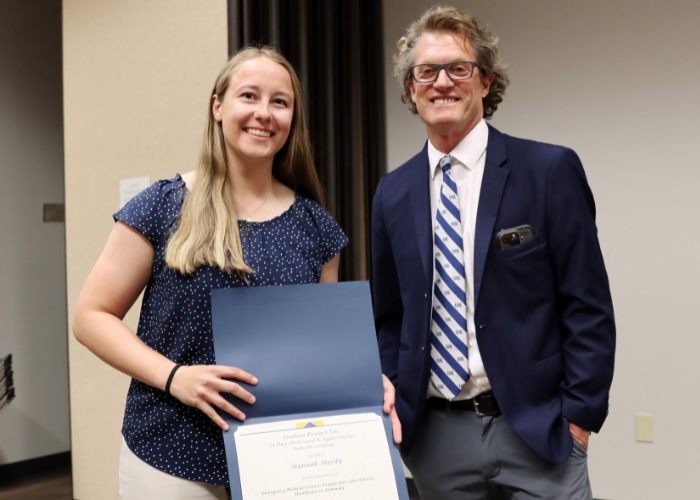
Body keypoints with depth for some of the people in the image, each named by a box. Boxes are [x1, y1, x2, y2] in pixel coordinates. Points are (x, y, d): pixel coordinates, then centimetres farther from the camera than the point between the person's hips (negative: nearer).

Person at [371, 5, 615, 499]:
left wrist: (578, 417, -9)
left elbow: (589, 308, -6)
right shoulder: (394, 193, 5)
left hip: (534, 429, -3)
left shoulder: (550, 169, -6)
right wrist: (392, 409, 3)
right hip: (435, 437, 4)